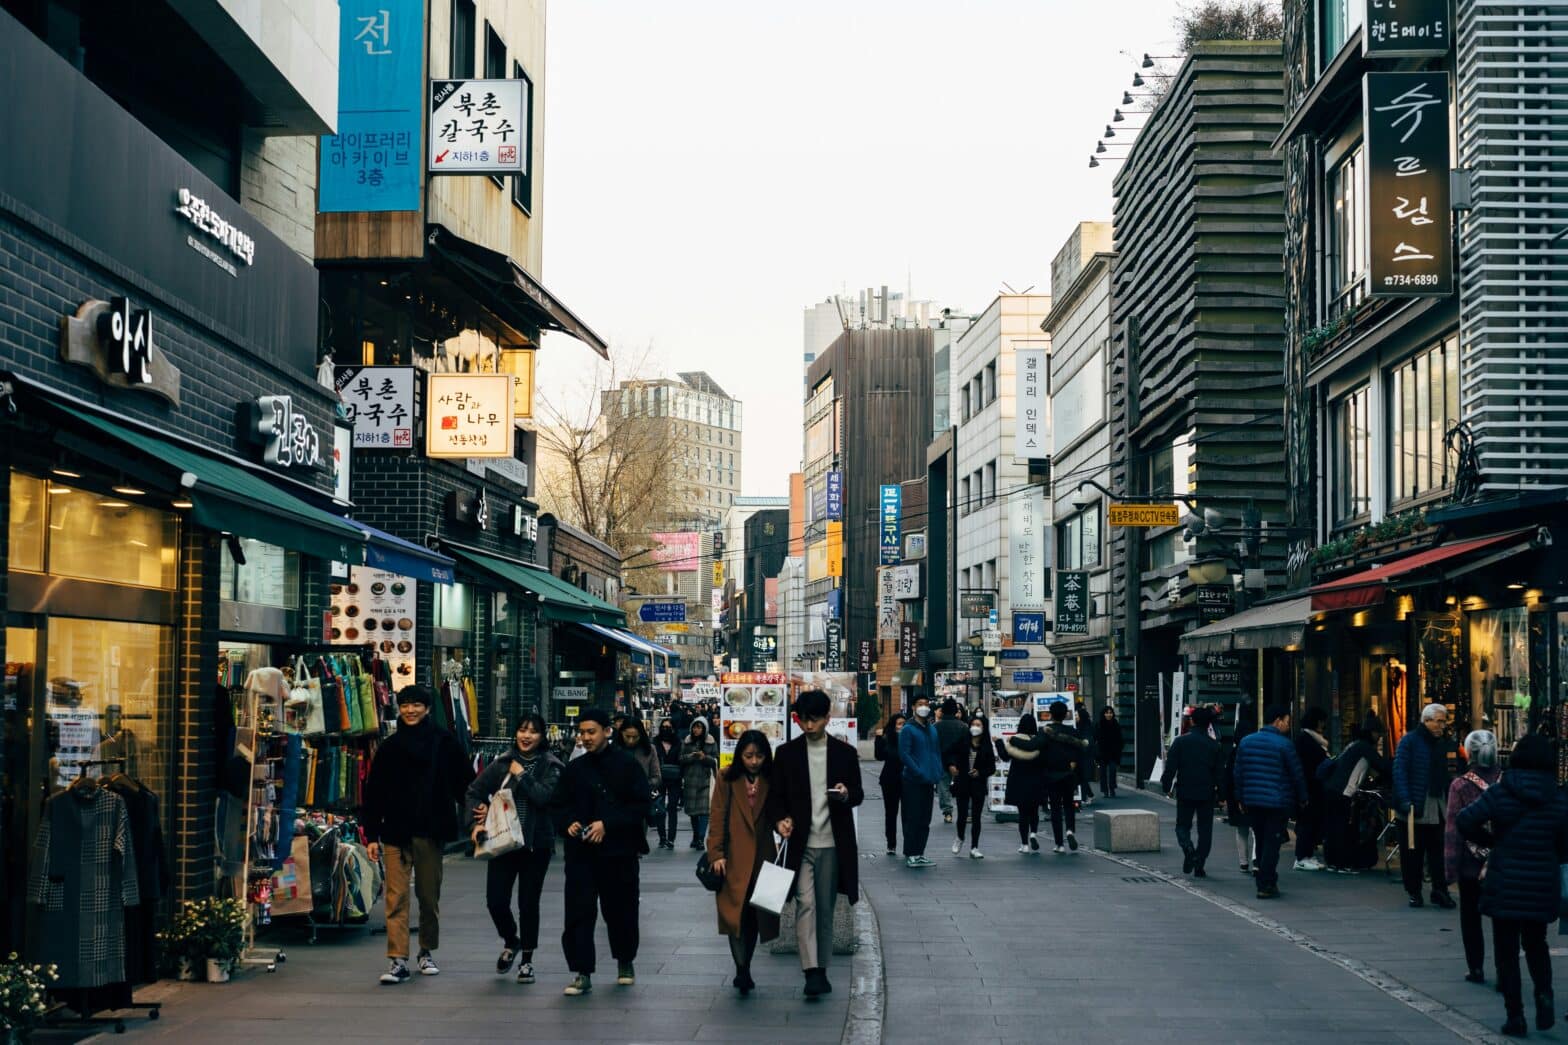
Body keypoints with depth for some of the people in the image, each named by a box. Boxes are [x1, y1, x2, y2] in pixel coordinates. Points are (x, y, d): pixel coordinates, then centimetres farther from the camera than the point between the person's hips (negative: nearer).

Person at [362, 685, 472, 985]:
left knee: (429, 896, 11)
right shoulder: (389, 747, 5)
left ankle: (427, 952, 26)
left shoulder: (444, 741, 0)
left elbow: (464, 781, 0)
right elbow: (373, 793, 6)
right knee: (396, 898, -5)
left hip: (431, 831, -1)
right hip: (396, 832, 1)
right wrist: (371, 835, 2)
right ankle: (398, 960, -6)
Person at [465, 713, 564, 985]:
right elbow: (474, 792, 8)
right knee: (495, 900, -1)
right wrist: (478, 821, -5)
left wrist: (521, 775, -12)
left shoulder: (551, 766, -3)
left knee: (528, 903, 4)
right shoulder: (502, 763, 5)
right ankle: (511, 942, 29)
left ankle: (526, 960, 19)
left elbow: (545, 796, -19)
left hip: (536, 844, -2)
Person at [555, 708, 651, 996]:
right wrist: (569, 822, -4)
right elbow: (562, 804, 19)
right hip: (581, 852, 3)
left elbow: (641, 805, -7)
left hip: (620, 851, -2)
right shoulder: (574, 768, 9)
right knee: (578, 911, -7)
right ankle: (582, 972, -4)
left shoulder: (627, 765, -4)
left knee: (620, 909, 10)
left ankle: (625, 962, 31)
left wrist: (607, 824, -16)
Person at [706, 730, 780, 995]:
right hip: (734, 860, -2)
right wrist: (716, 853, -9)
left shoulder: (771, 781, 5)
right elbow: (717, 817, -2)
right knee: (736, 913, -12)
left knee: (755, 916, 6)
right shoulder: (727, 779, 0)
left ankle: (744, 971, 18)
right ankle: (742, 970, -13)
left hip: (762, 859, 2)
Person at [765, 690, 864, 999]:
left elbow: (859, 794, 9)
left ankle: (821, 968, 19)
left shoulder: (845, 753, 5)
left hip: (833, 845, 1)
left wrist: (846, 794, -15)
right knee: (805, 904, -13)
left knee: (825, 908, 8)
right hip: (800, 843, -1)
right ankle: (812, 972, -18)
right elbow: (776, 795, 6)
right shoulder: (787, 753, 3)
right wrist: (779, 820, -14)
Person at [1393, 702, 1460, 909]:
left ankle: (1440, 890, 9)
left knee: (1440, 851, 1)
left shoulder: (1449, 745, 12)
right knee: (1412, 852, 3)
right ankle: (1414, 892, 13)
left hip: (1440, 810, 4)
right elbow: (1400, 771, -9)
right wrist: (1404, 800, -18)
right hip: (1415, 807, -4)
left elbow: (1455, 775, 13)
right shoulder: (1409, 741, -3)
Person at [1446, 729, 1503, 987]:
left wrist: (1450, 867, -5)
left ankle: (1476, 968, 15)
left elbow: (1453, 830, -10)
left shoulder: (1460, 786, -11)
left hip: (1471, 864, -2)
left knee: (1471, 917, 13)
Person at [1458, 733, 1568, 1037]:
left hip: (1504, 886, -2)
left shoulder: (1500, 794, -9)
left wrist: (1489, 839, 0)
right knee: (1536, 943, 22)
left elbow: (1465, 822, -18)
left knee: (1507, 950, 8)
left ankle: (1515, 1016, 5)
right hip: (1542, 887, 2)